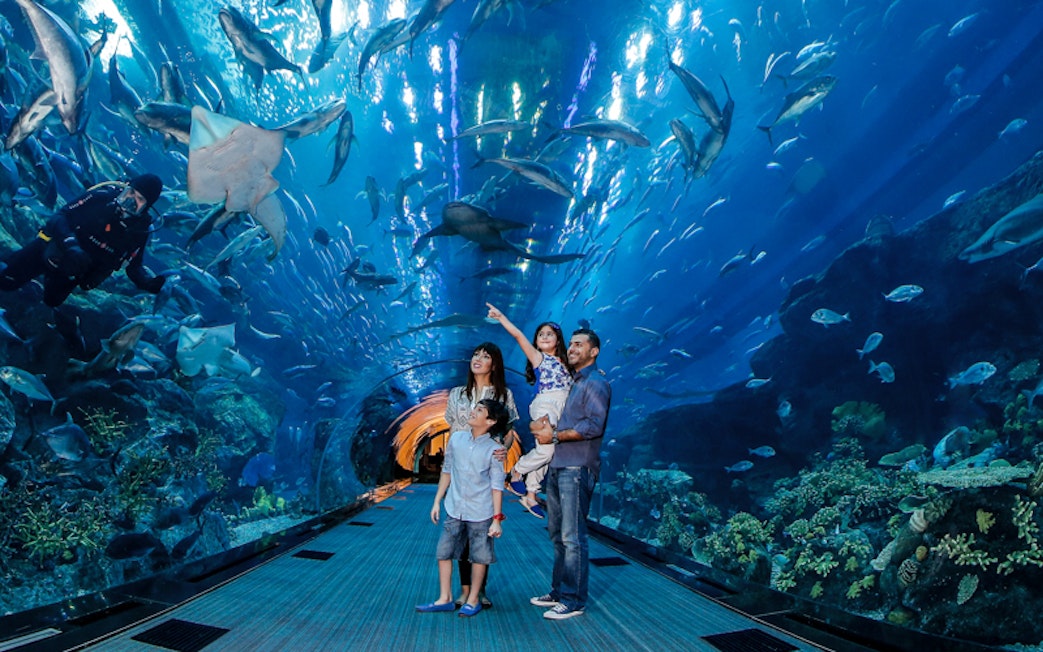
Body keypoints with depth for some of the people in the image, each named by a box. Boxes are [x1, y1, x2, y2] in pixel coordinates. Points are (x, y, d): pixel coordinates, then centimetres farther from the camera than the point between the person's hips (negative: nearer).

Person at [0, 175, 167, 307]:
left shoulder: (141, 228, -17)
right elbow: (62, 215, -22)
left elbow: (134, 265, -8)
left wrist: (150, 282, -28)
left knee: (51, 301, 21)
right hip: (53, 251, -3)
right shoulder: (103, 197, -25)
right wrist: (70, 244, -39)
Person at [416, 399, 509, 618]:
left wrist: (497, 519, -10)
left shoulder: (494, 450, -10)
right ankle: (445, 598, 23)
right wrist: (437, 501, 11)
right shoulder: (456, 438, 0)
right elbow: (447, 471, 10)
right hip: (454, 511, 4)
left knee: (479, 557, 8)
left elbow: (497, 486, -8)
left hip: (480, 514, -3)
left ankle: (473, 600, 26)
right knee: (444, 552, 8)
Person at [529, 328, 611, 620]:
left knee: (572, 537, -4)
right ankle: (559, 591, 26)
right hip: (557, 466, 9)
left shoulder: (596, 383, -7)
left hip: (577, 468, -9)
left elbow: (594, 425, -18)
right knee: (558, 534, 15)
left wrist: (554, 436, -13)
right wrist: (544, 425, 1)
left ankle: (574, 601, 6)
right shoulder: (571, 383, 21)